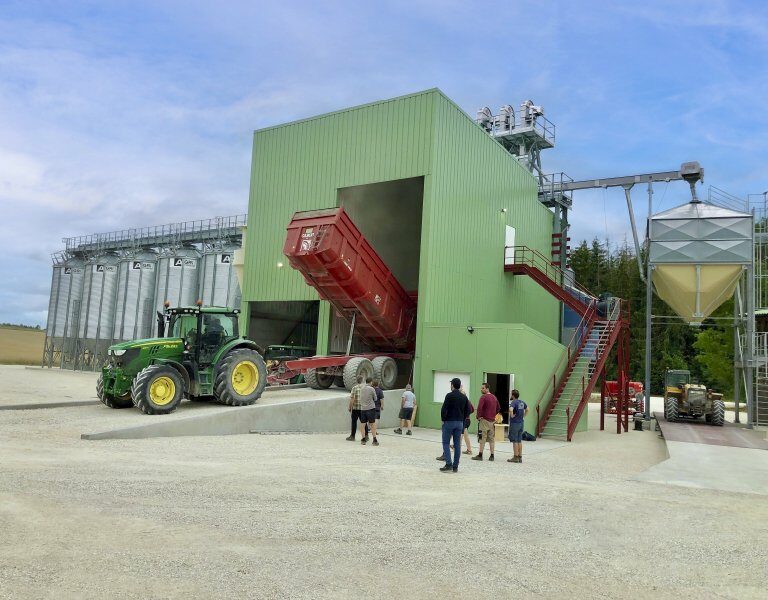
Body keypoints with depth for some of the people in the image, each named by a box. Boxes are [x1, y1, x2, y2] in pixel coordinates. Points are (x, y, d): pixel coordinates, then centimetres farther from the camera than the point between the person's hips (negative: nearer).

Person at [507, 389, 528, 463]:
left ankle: (516, 457, 2)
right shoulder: (522, 402, 9)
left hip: (514, 423, -7)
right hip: (521, 423, 7)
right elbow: (527, 409, 25)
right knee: (519, 440, 12)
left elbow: (511, 410, -34)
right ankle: (520, 457, 16)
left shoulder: (514, 402, -16)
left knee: (515, 441, -1)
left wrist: (512, 415, -18)